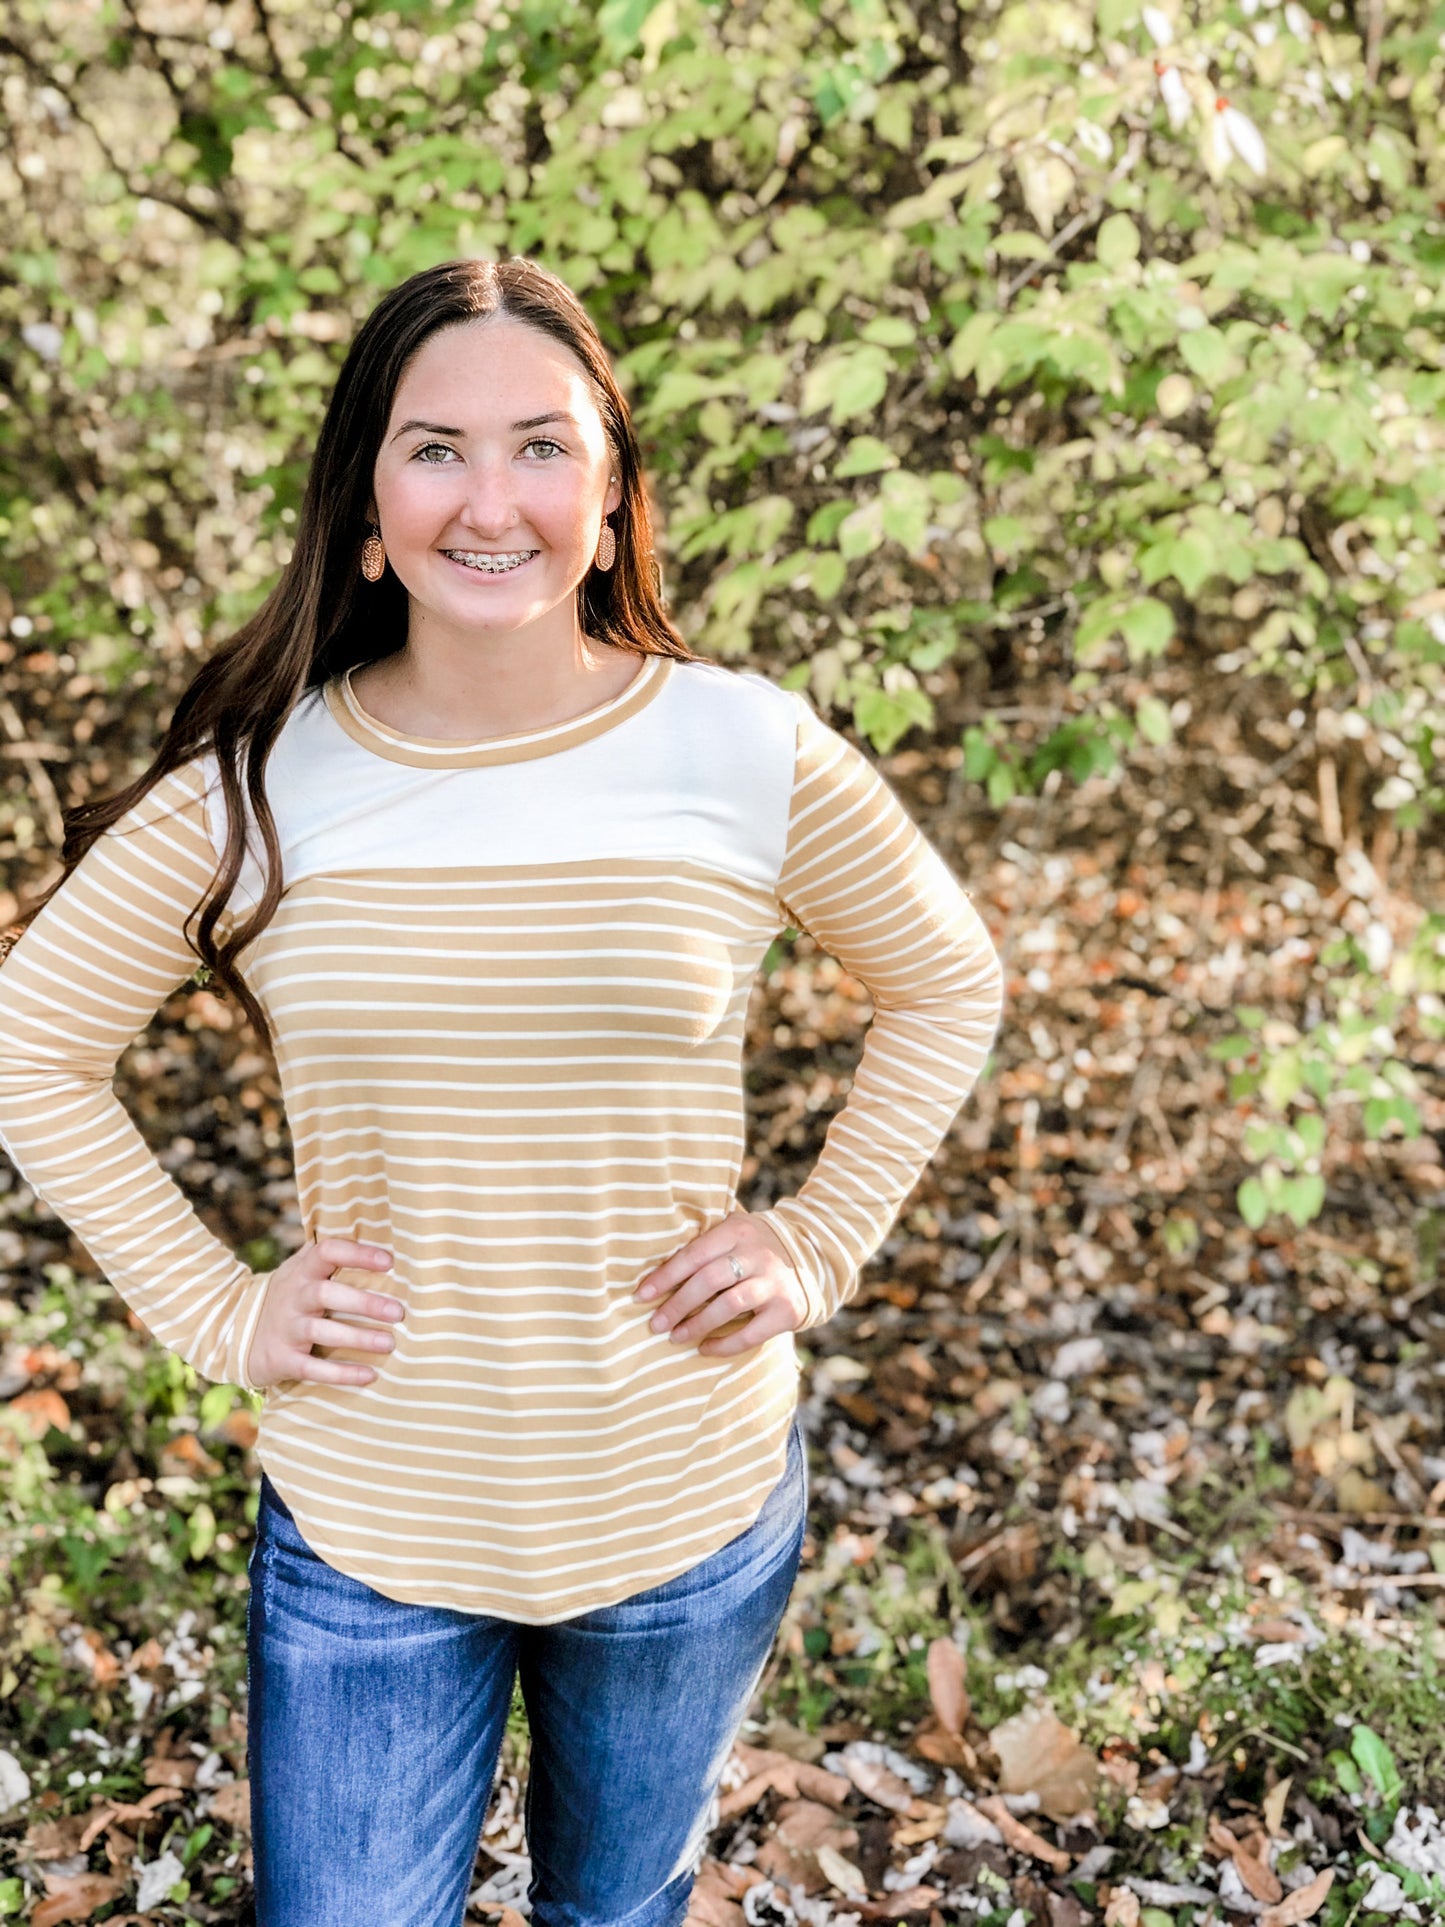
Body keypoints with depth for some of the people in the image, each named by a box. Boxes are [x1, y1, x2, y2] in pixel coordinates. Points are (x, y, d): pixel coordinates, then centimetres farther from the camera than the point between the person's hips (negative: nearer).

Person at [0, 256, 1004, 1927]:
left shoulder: (756, 757, -11)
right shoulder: (255, 784, -10)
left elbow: (947, 986, 6)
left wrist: (820, 1242, -3)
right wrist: (215, 1310, -4)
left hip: (691, 1519, 1)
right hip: (362, 1530, 0)